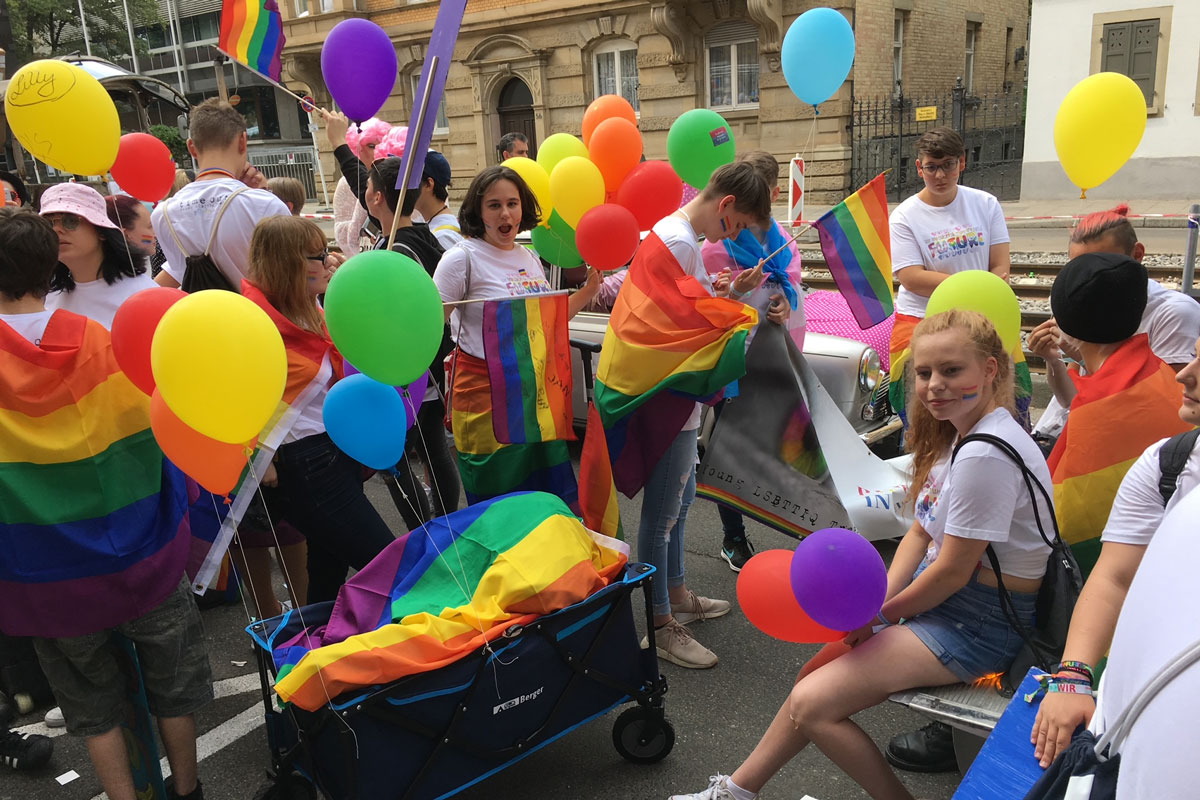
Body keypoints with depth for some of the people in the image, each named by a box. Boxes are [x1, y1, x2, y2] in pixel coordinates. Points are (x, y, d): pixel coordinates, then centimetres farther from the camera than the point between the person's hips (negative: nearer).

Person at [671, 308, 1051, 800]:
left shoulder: (985, 456, -26)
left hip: (983, 621, -9)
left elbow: (952, 572, -21)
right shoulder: (959, 432, 7)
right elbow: (920, 533, 8)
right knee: (815, 678, 7)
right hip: (946, 593, 9)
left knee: (812, 704, -15)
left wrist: (884, 615, -6)